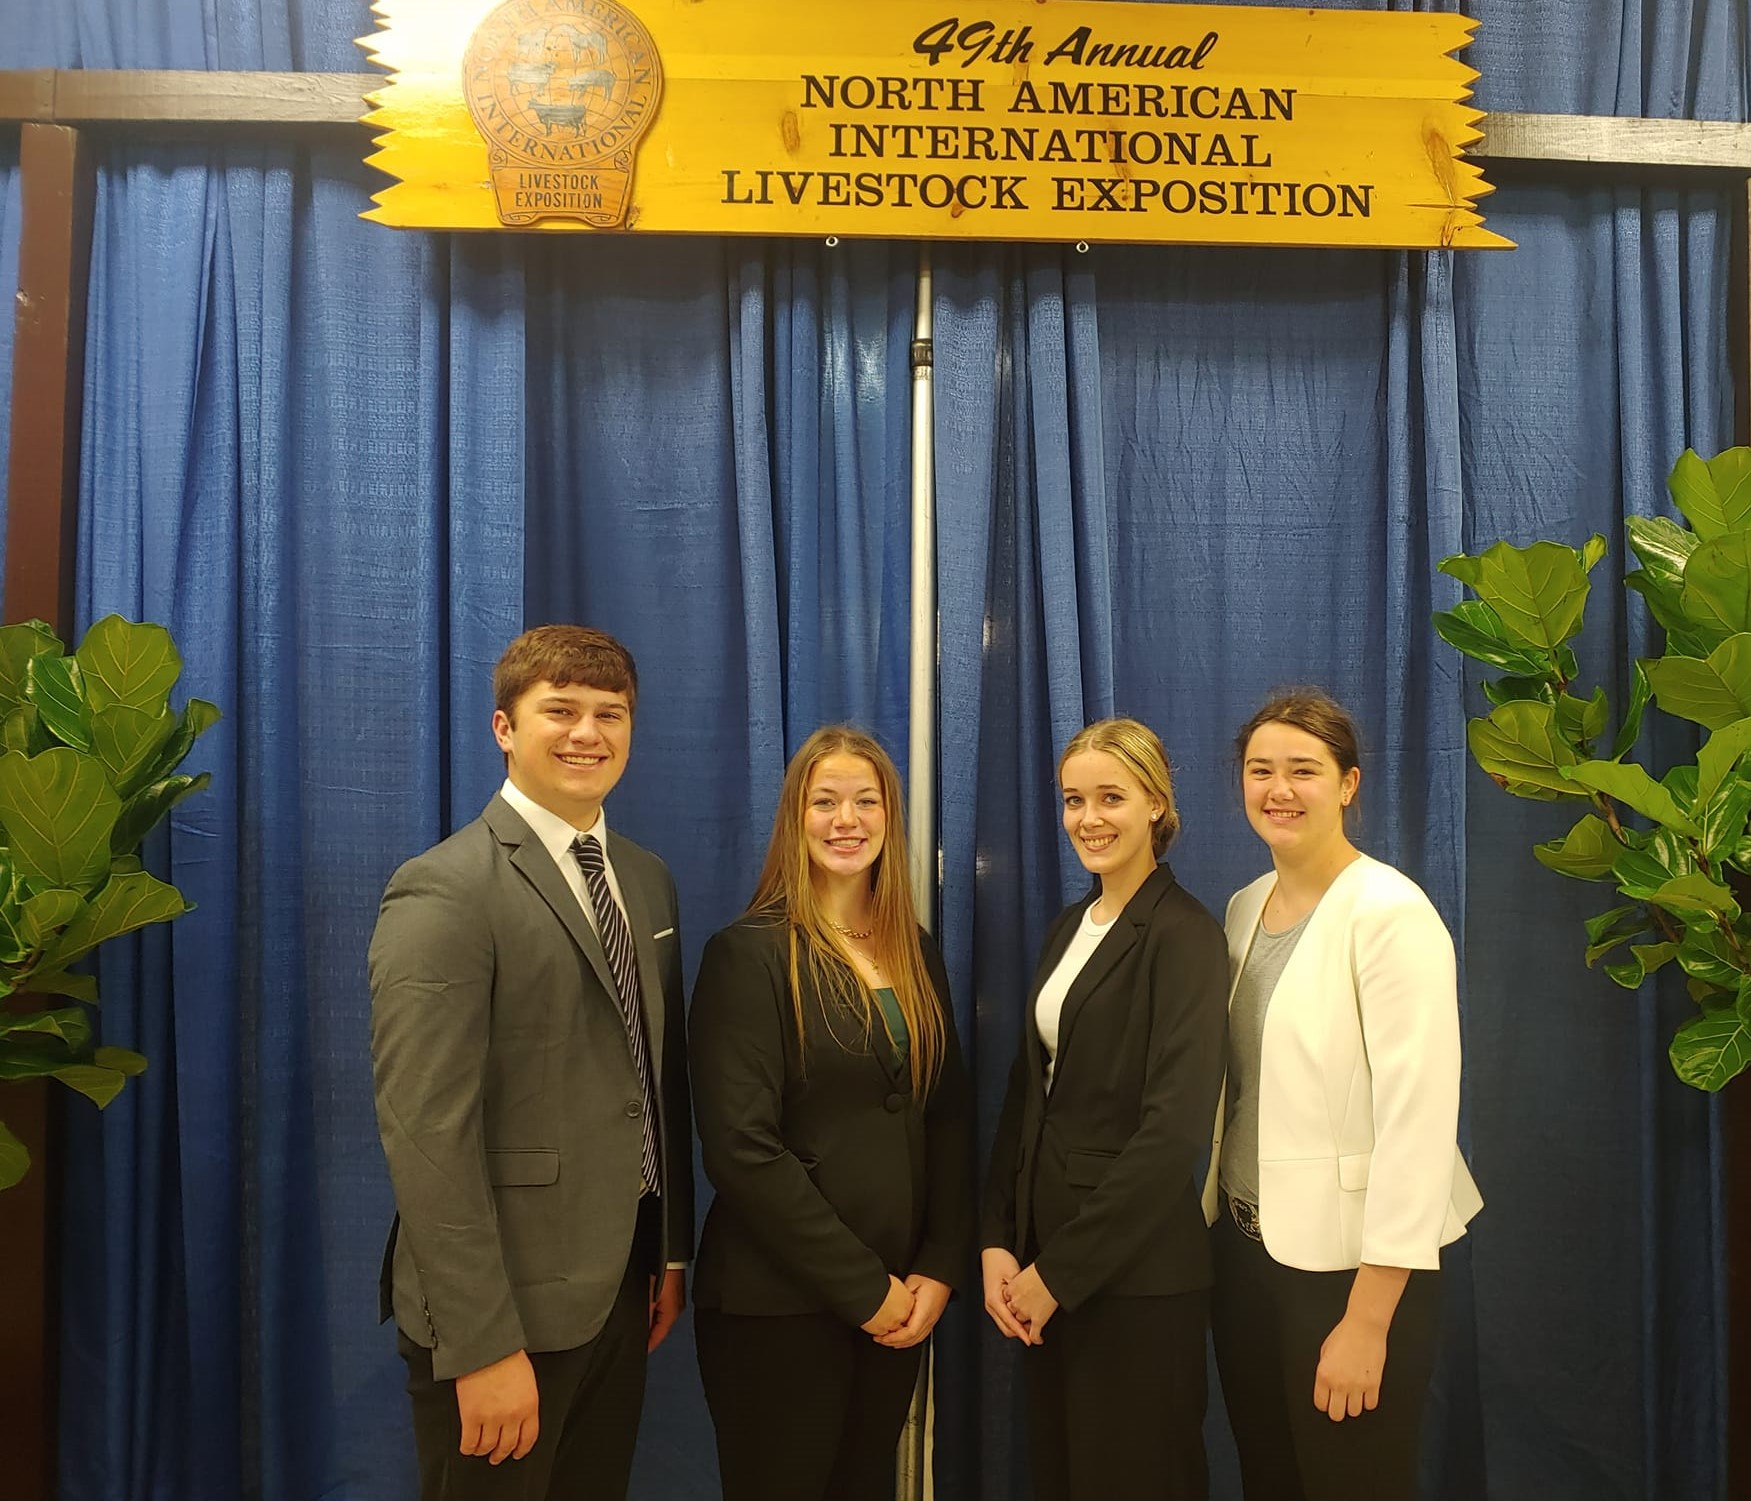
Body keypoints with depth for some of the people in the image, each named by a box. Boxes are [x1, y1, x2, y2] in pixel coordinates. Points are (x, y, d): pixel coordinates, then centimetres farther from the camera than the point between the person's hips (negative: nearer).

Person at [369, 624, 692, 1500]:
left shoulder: (648, 881, 8)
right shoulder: (445, 893, -16)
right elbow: (427, 1138, -21)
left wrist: (673, 1253, 13)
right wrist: (483, 1346, -21)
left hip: (619, 1290, 7)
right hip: (509, 1303, -7)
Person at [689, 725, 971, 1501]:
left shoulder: (916, 954, 8)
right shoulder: (749, 952, -11)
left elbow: (949, 1121, 9)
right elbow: (741, 1149, -18)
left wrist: (938, 1269, -2)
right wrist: (862, 1285, -14)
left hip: (899, 1300, 6)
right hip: (777, 1303, -5)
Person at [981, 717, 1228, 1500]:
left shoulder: (1184, 935, -13)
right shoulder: (1068, 927, 10)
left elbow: (1174, 1128, -19)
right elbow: (1028, 1088, 9)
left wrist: (1062, 1269, -15)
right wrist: (998, 1239, -1)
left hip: (1133, 1271, -7)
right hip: (1044, 1249, 7)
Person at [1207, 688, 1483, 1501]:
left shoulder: (1390, 913, -16)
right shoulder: (1243, 908, 6)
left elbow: (1417, 1122, -20)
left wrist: (1367, 1321, -20)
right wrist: (1222, 1219, 10)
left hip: (1348, 1260, -7)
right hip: (1245, 1244, 7)